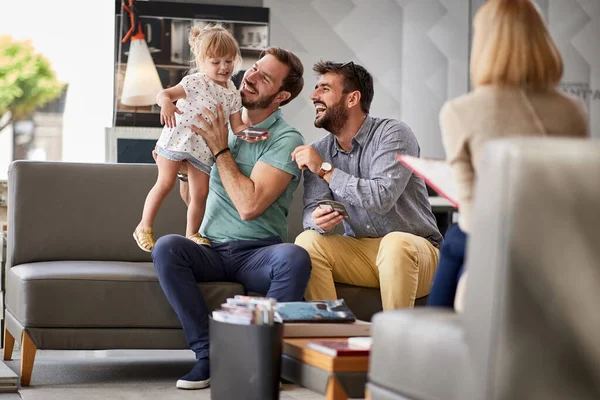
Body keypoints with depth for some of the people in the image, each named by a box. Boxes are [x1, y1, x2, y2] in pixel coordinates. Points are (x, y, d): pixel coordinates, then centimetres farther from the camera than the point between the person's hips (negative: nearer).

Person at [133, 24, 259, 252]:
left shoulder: (233, 94, 3)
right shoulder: (195, 82, -13)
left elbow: (236, 126, 5)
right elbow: (165, 93, -23)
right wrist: (166, 103, -47)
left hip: (203, 149, 5)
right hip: (177, 140, -5)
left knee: (200, 193, 5)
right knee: (165, 182, -11)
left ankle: (191, 234, 19)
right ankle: (144, 228, 0)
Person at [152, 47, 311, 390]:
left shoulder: (286, 140, -5)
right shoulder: (219, 125, 13)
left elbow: (249, 206, -18)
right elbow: (191, 197, 22)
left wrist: (221, 150, -11)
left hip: (257, 253, -4)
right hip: (211, 250, 4)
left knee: (295, 257, -36)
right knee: (166, 247, -28)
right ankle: (208, 354, -22)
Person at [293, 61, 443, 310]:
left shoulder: (393, 134, -12)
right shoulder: (318, 152, 5)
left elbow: (381, 198, -25)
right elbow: (311, 210, -2)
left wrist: (325, 169, -20)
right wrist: (318, 221, -27)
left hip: (413, 248, -4)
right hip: (359, 251, 4)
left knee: (396, 243, -37)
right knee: (307, 241, -21)